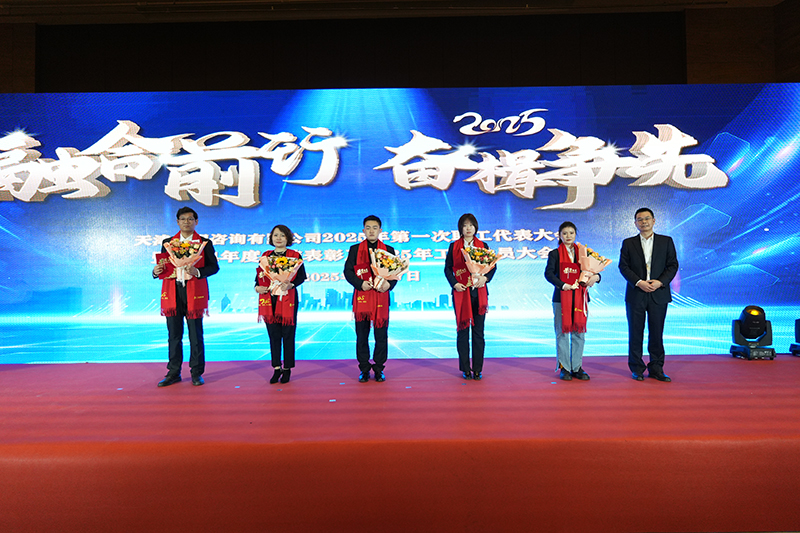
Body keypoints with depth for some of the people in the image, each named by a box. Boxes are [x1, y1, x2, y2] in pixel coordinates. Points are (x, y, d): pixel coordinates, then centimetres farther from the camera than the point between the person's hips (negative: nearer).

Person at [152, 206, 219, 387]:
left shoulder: (204, 243, 6)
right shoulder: (167, 242, 16)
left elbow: (214, 267, -1)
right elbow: (162, 267, 16)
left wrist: (197, 272, -18)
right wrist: (156, 271, -7)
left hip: (194, 293, -3)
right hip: (172, 293, 3)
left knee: (196, 335, 2)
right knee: (174, 335, 7)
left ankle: (197, 373, 12)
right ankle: (173, 373, 18)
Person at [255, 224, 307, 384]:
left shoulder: (295, 256, 3)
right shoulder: (265, 256, 14)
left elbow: (302, 276, -4)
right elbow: (259, 275, 13)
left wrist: (291, 284, -21)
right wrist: (257, 287, -7)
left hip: (288, 299, -3)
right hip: (269, 299, 3)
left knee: (288, 334, 1)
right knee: (273, 335, 6)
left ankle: (287, 369, 12)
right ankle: (276, 368, 16)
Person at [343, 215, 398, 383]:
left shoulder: (388, 250, 11)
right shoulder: (355, 249, 11)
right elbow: (348, 271, 3)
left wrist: (389, 284, -13)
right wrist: (360, 283, -13)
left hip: (381, 297, 0)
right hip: (361, 297, 0)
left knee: (381, 335, 3)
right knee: (362, 335, 4)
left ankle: (379, 369, 16)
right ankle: (364, 369, 15)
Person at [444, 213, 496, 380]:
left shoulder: (483, 246, 9)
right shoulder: (453, 246, 6)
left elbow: (493, 266, 7)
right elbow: (448, 268, 5)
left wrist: (485, 277, -12)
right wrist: (454, 284, -10)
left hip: (479, 292, 1)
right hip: (461, 292, -1)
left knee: (478, 332, 3)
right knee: (463, 331, 2)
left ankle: (477, 369, 12)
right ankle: (465, 369, 12)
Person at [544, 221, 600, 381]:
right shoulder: (555, 254, 3)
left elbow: (592, 270, 12)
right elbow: (548, 273, -8)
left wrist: (595, 277, -11)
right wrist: (563, 285, -20)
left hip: (580, 297, 3)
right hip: (561, 297, -3)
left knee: (579, 332, 5)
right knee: (562, 332, 0)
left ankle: (577, 367, 15)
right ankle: (564, 368, 9)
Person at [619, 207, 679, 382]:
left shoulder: (666, 241, 8)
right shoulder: (628, 243, 7)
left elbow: (673, 265, 4)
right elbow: (623, 266, 0)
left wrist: (660, 282, -11)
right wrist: (639, 282, -13)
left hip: (658, 294, 0)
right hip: (635, 295, 0)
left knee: (657, 333, 5)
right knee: (635, 333, 4)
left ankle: (656, 369, 15)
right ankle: (637, 369, 14)